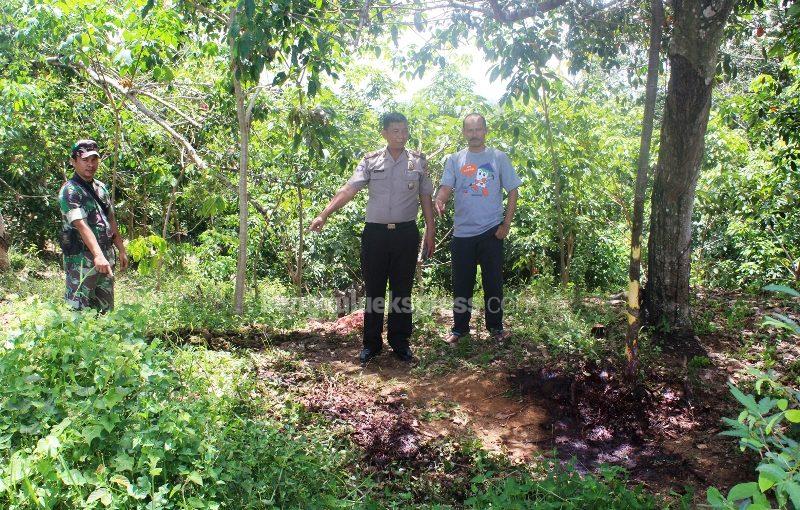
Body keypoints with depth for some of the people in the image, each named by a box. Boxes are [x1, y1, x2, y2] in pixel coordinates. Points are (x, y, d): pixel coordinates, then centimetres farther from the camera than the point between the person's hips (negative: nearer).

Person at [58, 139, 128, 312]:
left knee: (105, 307, 15)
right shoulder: (70, 191, -13)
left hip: (106, 256, 8)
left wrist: (121, 250, 15)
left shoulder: (101, 187, 12)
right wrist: (98, 255, -36)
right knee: (78, 310, -4)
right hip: (82, 259, -8)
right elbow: (81, 225, -25)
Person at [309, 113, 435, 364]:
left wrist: (430, 232, 5)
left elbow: (426, 198, 9)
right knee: (373, 289, 6)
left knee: (402, 290, 8)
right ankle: (371, 343, 18)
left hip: (406, 233, 0)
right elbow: (348, 190, -7)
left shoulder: (418, 162, 5)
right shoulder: (370, 161, 3)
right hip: (375, 232, 0)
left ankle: (400, 341, 21)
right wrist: (323, 215, -19)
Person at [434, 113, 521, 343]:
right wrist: (439, 201, -27)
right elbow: (446, 187, -3)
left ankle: (495, 326, 22)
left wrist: (506, 224, -4)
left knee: (493, 281, 7)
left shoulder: (499, 158, 2)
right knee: (461, 283, 9)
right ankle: (460, 327, 22)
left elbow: (512, 191, 3)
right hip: (462, 231, 1)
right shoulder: (454, 160, 6)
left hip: (491, 231, -1)